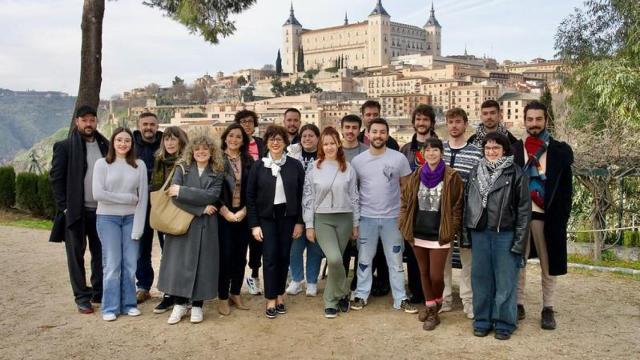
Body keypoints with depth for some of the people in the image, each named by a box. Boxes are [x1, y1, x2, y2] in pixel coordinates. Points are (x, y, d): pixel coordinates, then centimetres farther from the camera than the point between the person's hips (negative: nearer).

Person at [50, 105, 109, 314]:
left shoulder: (105, 145, 8)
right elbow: (55, 177, -5)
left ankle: (99, 292, 22)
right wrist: (64, 206, -10)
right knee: (76, 254, 5)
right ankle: (82, 298, 14)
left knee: (101, 253, 9)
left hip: (101, 210, 4)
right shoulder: (65, 147, -3)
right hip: (76, 210, -3)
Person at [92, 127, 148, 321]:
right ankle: (110, 307, 12)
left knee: (130, 264, 4)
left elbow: (143, 197, -1)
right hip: (107, 218, -2)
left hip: (131, 218, 2)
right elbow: (97, 194, -11)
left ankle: (128, 304, 19)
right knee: (112, 265, 0)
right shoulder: (102, 164, -2)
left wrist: (138, 226, -8)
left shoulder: (139, 165, 3)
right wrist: (128, 198, -9)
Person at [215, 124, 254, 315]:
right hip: (223, 214, -3)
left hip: (243, 215, 3)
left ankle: (236, 294, 21)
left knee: (240, 255, 8)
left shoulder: (249, 161, 6)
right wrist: (225, 212, -11)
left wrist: (244, 211, -7)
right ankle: (223, 298, 9)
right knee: (225, 255, -2)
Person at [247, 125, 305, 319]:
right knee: (270, 257, -3)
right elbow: (250, 196, -1)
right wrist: (254, 224, -6)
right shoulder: (258, 166, -2)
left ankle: (280, 294, 23)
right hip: (266, 217, -1)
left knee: (284, 256, 6)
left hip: (288, 216, 1)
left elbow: (301, 195, 1)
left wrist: (300, 222, -2)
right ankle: (271, 300, 8)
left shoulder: (295, 165, -1)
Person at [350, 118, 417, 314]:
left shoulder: (399, 158, -5)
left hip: (392, 217, -1)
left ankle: (400, 298, 19)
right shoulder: (358, 160, -2)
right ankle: (361, 295, 25)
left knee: (395, 260, 9)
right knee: (364, 259, 12)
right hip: (366, 217, 1)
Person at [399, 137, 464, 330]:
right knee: (424, 273, 14)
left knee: (436, 275, -3)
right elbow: (405, 200, 11)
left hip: (439, 235, -4)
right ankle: (430, 307, 30)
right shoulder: (416, 175, 5)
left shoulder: (452, 177, -7)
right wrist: (404, 225, 4)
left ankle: (436, 304, 24)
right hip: (418, 233, 4)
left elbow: (457, 205, -5)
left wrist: (452, 230, -9)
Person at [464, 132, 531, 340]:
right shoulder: (475, 173, 10)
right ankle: (482, 321, 22)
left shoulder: (516, 174, -4)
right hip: (479, 233, 4)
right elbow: (467, 204, 13)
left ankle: (504, 323, 17)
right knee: (481, 279, 10)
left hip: (505, 234, -4)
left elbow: (524, 209, -6)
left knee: (505, 281, 4)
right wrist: (466, 235, 9)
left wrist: (519, 241, -10)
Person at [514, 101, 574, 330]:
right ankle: (518, 305, 19)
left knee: (549, 264, 8)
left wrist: (562, 217, -3)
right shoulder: (513, 149, 4)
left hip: (547, 215, 0)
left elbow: (566, 188, 3)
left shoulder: (561, 151, 2)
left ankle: (548, 309, 18)